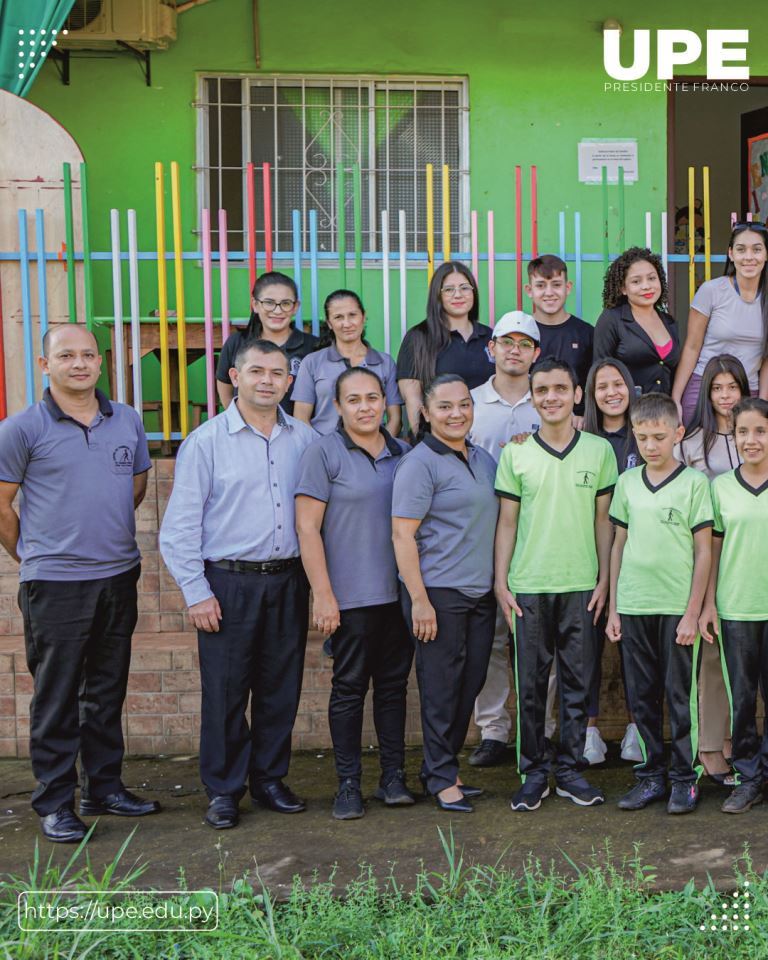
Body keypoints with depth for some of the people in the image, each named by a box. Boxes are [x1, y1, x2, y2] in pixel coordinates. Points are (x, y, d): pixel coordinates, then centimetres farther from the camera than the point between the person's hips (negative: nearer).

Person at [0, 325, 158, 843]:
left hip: (118, 577, 5)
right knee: (56, 698, 2)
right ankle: (55, 802, 13)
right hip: (55, 585, -4)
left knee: (107, 692, 14)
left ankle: (105, 786, 26)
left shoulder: (128, 421, 7)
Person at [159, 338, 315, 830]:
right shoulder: (207, 441, -4)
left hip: (287, 581, 3)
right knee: (225, 692, 2)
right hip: (228, 584, -3)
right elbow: (180, 525, -4)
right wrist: (197, 592, -8)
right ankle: (224, 791, 16)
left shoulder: (305, 439, 6)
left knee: (281, 689, 10)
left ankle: (270, 779, 25)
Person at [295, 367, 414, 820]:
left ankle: (394, 775, 20)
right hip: (351, 594, -4)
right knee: (350, 686, 2)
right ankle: (349, 783, 12)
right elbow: (307, 527, -8)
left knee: (394, 683, 10)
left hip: (399, 592, 5)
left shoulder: (403, 453, 10)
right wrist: (322, 593, -13)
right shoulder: (324, 452, -5)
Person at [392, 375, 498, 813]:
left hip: (481, 592, 7)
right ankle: (442, 778, 12)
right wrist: (418, 599, -18)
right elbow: (403, 534, -14)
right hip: (439, 593, -7)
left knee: (471, 683, 11)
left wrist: (501, 584, 15)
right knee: (441, 687, 0)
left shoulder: (484, 459, 13)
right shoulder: (419, 464, -10)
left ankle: (441, 768, 25)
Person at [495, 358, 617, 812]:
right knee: (531, 685, 4)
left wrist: (605, 579, 2)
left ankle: (571, 769, 19)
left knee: (578, 683, 7)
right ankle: (534, 773, 15)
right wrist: (501, 582, -1)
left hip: (581, 586, 1)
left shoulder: (599, 450, 4)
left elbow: (604, 519, 7)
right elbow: (507, 522, 4)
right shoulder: (516, 454, 2)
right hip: (528, 587, 0)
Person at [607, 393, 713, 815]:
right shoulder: (627, 482, 8)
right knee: (642, 697, 9)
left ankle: (685, 778, 14)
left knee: (681, 697, 3)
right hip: (634, 607, 4)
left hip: (678, 607, -4)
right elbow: (619, 544, 12)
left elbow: (703, 551, -4)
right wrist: (613, 608, 9)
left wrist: (693, 613, -8)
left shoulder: (694, 482, -3)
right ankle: (652, 775, 20)